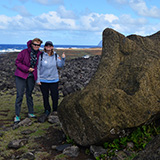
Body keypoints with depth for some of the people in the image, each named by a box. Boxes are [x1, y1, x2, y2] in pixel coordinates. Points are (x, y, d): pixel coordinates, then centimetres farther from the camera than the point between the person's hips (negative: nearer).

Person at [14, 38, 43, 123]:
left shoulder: (40, 54, 1)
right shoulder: (24, 52, -10)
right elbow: (17, 62, -9)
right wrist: (27, 69, -16)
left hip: (32, 77, 3)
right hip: (21, 76, -3)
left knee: (29, 94, 14)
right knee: (20, 95, -5)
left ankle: (31, 113, 25)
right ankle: (17, 115, 4)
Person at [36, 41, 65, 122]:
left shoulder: (55, 56, 2)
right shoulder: (41, 56, -4)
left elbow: (60, 65, -3)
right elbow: (38, 68, -1)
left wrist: (63, 59, -21)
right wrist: (38, 79, -3)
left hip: (54, 80, 1)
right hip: (43, 80, -1)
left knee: (55, 96, 3)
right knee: (45, 97, 9)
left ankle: (55, 110, 26)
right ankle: (47, 111, 28)